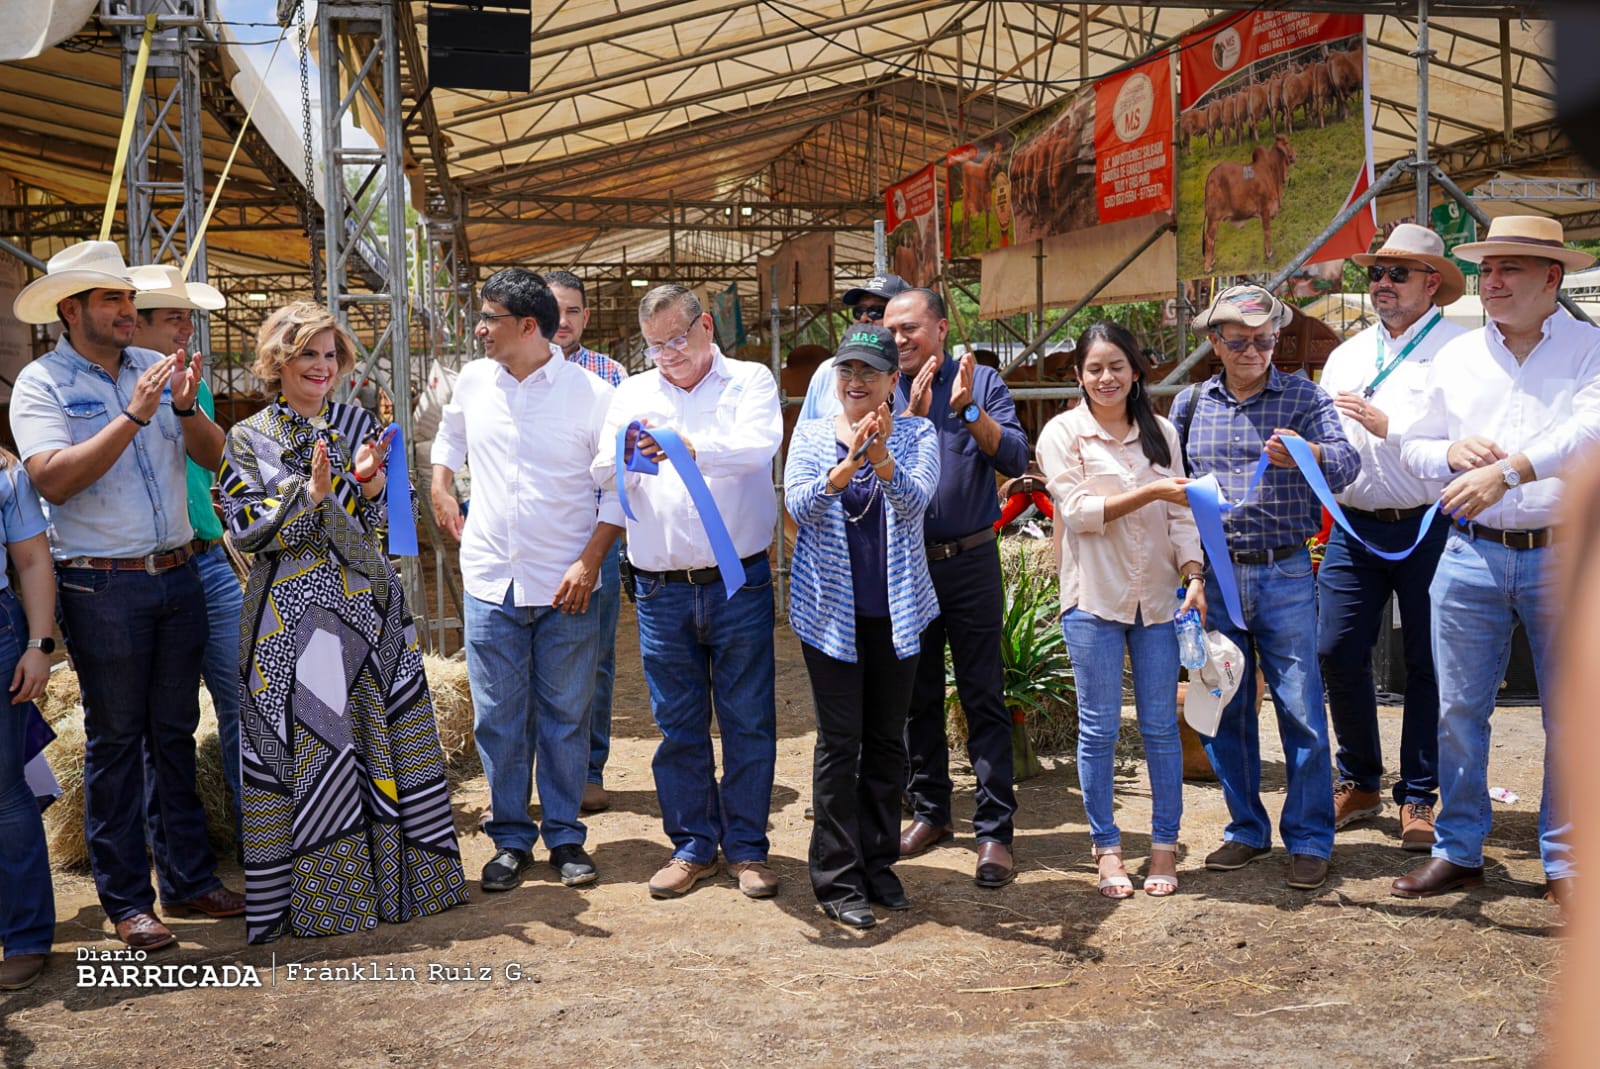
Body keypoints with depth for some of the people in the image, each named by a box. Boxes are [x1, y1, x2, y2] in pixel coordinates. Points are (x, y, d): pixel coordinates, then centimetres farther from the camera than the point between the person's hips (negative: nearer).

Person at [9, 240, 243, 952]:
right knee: (115, 740, 3)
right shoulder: (41, 382, -5)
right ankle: (127, 900, 14)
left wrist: (188, 410, -15)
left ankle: (188, 880, 23)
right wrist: (133, 415, -22)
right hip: (102, 589, -4)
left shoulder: (155, 368, 8)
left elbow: (215, 457, 4)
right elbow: (52, 479, -18)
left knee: (176, 732, 12)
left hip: (177, 575, 5)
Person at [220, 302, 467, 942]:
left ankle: (397, 876, 19)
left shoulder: (360, 427, 11)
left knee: (383, 739, 6)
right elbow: (245, 528, -7)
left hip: (368, 607, 3)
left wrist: (370, 483, -12)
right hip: (291, 617, -3)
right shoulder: (248, 440, 3)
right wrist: (312, 491, -17)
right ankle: (313, 893, 10)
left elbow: (398, 519, 8)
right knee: (305, 749, -1)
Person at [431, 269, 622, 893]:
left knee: (565, 718, 6)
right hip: (491, 583, 3)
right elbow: (450, 434, 29)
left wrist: (591, 560, -11)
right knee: (498, 719, 7)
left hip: (567, 588, -3)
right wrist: (440, 488, 14)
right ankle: (510, 839, 19)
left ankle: (564, 835, 20)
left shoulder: (589, 392, -7)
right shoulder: (473, 382, 6)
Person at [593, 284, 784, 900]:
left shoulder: (750, 382, 4)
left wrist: (688, 448, -34)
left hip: (738, 583, -2)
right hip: (661, 589, 2)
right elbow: (600, 474, 0)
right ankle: (693, 846, 21)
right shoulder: (633, 394, 13)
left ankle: (746, 846, 17)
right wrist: (625, 453, -24)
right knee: (677, 724, 8)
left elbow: (757, 446, -17)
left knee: (748, 721, 4)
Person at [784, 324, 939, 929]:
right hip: (831, 610, -1)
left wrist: (882, 460, -36)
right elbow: (799, 505, -13)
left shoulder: (917, 436, 2)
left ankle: (879, 864, 22)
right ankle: (838, 879, 5)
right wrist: (847, 464, -31)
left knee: (887, 738, 9)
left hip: (896, 610, 1)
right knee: (839, 740, -2)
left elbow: (915, 501, -16)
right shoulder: (811, 435, 3)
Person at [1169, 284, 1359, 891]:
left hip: (1285, 574, -3)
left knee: (1301, 709, -1)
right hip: (1213, 575, 3)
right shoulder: (1190, 404, 9)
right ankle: (1246, 830, 23)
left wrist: (1307, 456, -36)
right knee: (1224, 710, 9)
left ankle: (1309, 839, 12)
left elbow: (1347, 464, -13)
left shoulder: (1303, 397, 1)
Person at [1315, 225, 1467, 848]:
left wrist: (1391, 426, -17)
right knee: (1337, 653, 1)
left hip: (1429, 527, -5)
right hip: (1355, 528, 5)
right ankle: (1358, 784, 19)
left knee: (1427, 664, 4)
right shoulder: (1347, 355, 17)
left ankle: (1418, 798, 17)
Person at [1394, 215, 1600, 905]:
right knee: (1459, 710, 7)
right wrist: (1453, 452, -6)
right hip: (1473, 556, 3)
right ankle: (1458, 852, 20)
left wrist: (1511, 470, -33)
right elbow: (1415, 446, 17)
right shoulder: (1457, 358, 11)